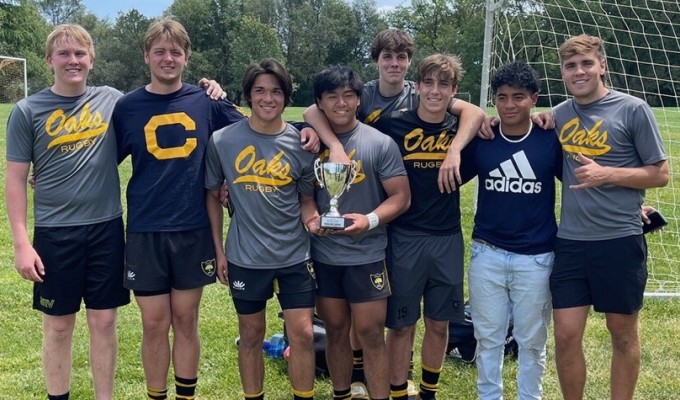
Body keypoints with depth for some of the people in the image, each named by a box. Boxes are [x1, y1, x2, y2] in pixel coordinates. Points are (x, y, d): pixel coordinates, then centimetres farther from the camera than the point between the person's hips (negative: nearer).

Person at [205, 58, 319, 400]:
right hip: (245, 257, 0)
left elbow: (306, 199, 6)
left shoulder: (301, 144, -4)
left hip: (294, 256, 1)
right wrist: (218, 250, 2)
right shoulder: (222, 141, -6)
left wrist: (315, 219, -16)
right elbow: (212, 195, 4)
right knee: (251, 335, 13)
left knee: (302, 334, 2)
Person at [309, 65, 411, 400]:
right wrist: (309, 217, -11)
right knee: (335, 330, 15)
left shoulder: (380, 143, -6)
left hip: (366, 256, -3)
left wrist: (370, 220, -23)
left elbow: (401, 196, -7)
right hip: (322, 256, 3)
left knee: (371, 334, 2)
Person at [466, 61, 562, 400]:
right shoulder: (480, 141, -2)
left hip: (536, 257, -1)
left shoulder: (551, 141, -5)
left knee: (532, 340, 12)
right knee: (488, 337, 13)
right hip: (487, 254, 1)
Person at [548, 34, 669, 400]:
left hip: (620, 241, -3)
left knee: (623, 335, 11)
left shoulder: (633, 110, -6)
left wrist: (607, 174, -17)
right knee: (566, 335, 5)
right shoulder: (559, 114, 7)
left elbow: (660, 174, -3)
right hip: (570, 242, 4)